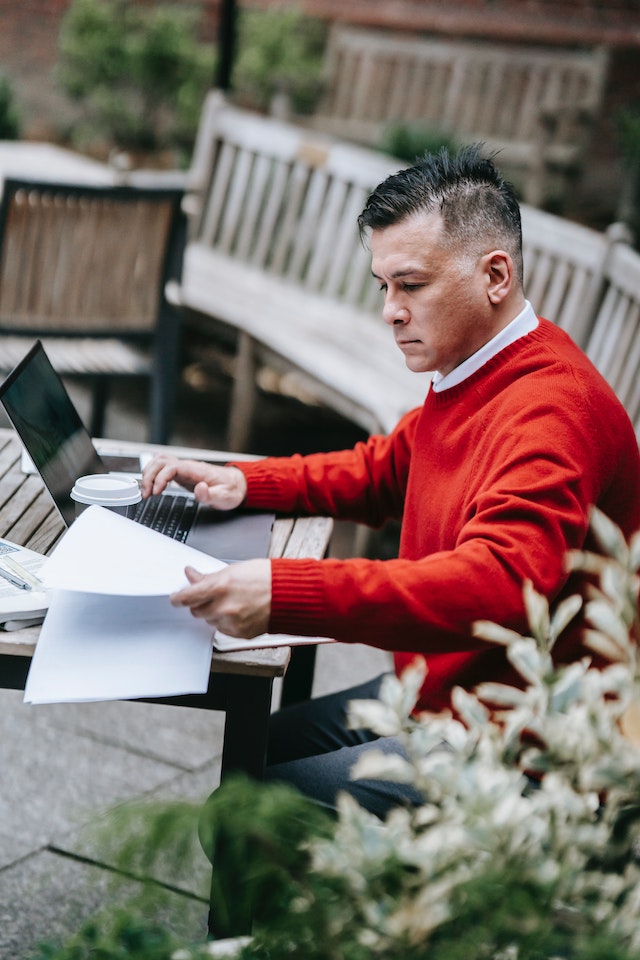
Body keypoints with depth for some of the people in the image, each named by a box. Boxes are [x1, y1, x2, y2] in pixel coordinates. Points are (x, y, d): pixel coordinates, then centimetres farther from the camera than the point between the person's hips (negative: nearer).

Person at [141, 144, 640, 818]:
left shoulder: (551, 410, -26)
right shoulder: (472, 375, 8)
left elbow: (499, 585, -41)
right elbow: (383, 472, 23)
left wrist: (284, 593, -48)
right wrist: (244, 482, 7)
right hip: (434, 691, 10)